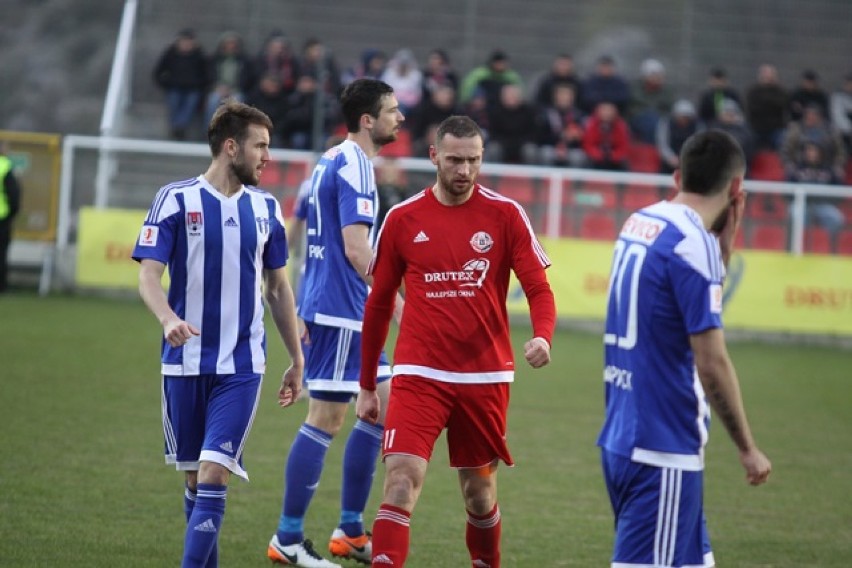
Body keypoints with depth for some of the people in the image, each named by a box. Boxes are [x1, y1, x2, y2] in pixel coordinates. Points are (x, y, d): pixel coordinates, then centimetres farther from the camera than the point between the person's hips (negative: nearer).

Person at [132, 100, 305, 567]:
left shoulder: (265, 208, 9)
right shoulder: (176, 200, -2)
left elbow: (278, 288, 17)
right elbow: (149, 275, -8)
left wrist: (296, 360, 18)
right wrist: (168, 319, -28)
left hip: (241, 366, 1)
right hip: (185, 364, -1)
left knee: (214, 474, -12)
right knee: (194, 477, 7)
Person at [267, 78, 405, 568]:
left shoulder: (332, 161, 16)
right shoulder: (353, 167, -15)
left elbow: (321, 237, 21)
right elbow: (357, 249, -22)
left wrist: (305, 315, 25)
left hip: (335, 310, 10)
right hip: (340, 312, -10)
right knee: (325, 422, -6)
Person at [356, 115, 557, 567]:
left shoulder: (505, 216, 0)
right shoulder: (403, 219, 2)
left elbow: (539, 289, -2)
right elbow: (378, 306, 11)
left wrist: (542, 336, -24)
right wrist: (366, 385, 13)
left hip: (485, 377, 1)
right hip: (419, 374, 0)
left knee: (479, 491, 11)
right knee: (401, 480, -16)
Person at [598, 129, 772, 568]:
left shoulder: (638, 223, 9)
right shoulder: (693, 243, -16)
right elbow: (712, 363, -16)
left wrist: (725, 237, 11)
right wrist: (747, 449, -7)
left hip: (623, 433, 9)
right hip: (663, 449, -9)